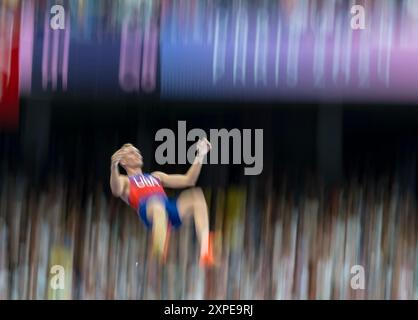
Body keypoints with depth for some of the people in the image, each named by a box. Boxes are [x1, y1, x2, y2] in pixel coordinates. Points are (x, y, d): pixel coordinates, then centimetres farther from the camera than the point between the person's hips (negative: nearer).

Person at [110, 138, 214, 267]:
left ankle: (205, 251, -39)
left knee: (196, 195, -24)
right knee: (157, 205, -41)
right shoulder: (124, 180, 26)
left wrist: (199, 157, 29)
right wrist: (114, 167, -19)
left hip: (171, 209, 5)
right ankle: (160, 256, -58)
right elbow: (116, 191, -1)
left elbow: (188, 180, 36)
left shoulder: (156, 176, 42)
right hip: (149, 211, -5)